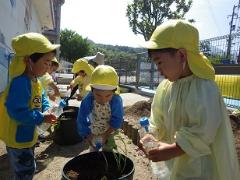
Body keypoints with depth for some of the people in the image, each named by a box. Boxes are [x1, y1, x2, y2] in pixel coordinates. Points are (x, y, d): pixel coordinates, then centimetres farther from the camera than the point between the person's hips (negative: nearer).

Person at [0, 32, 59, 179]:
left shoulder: (35, 79, 1)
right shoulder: (21, 82, -31)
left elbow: (41, 97, 12)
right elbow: (16, 111, -35)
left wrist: (46, 109, -7)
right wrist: (41, 118, -29)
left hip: (28, 135, 10)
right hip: (18, 138, -10)